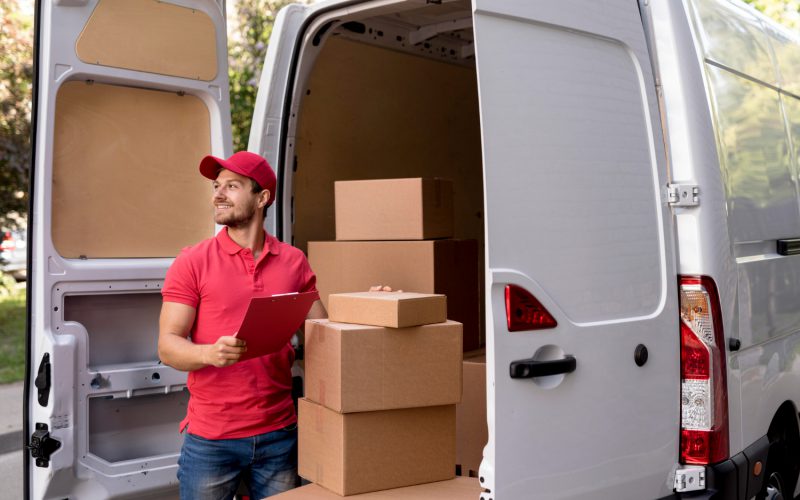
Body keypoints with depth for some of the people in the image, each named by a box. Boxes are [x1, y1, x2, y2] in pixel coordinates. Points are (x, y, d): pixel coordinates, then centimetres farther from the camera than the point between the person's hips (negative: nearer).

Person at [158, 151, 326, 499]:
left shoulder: (294, 262, 4)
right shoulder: (192, 262, -3)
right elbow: (167, 347, -7)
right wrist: (212, 353, -27)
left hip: (279, 435, 2)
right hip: (210, 440, -2)